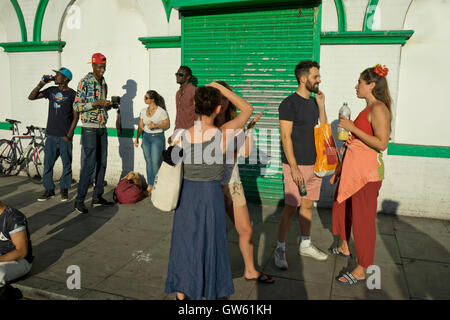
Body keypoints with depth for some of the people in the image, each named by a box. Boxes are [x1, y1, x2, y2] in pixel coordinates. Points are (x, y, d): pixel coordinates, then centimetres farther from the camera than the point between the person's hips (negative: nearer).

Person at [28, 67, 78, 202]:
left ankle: (64, 190, 16)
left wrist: (69, 134, -10)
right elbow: (31, 97, 13)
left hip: (64, 136, -4)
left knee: (67, 164, 3)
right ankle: (49, 189, 17)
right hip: (51, 135, 4)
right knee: (48, 163, 6)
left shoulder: (72, 94, -3)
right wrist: (41, 84, 1)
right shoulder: (51, 90, 11)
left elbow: (76, 116, -5)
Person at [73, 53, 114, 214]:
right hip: (89, 129, -7)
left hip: (102, 128, 7)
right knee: (89, 164, -9)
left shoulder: (104, 83, 14)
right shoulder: (84, 82, -8)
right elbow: (77, 106, -12)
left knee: (102, 163, 8)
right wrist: (96, 103, -20)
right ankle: (79, 200, -1)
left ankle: (97, 197, 17)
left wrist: (108, 105, 1)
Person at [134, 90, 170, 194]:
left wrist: (156, 125, -20)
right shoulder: (143, 111, 7)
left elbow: (167, 125, -5)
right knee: (148, 162, 9)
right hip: (146, 137, 5)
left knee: (155, 162, -5)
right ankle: (150, 184, 20)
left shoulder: (161, 111, -10)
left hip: (157, 137, -5)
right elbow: (141, 126, 11)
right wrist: (137, 138, 2)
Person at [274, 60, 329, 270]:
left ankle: (305, 245, 28)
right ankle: (280, 249, 10)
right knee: (291, 207, -3)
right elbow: (285, 137, -15)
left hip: (314, 164, 7)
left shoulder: (314, 102, 13)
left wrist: (321, 104, 4)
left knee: (307, 205, 15)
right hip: (296, 165, -7)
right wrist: (294, 167, -19)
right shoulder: (289, 104, -10)